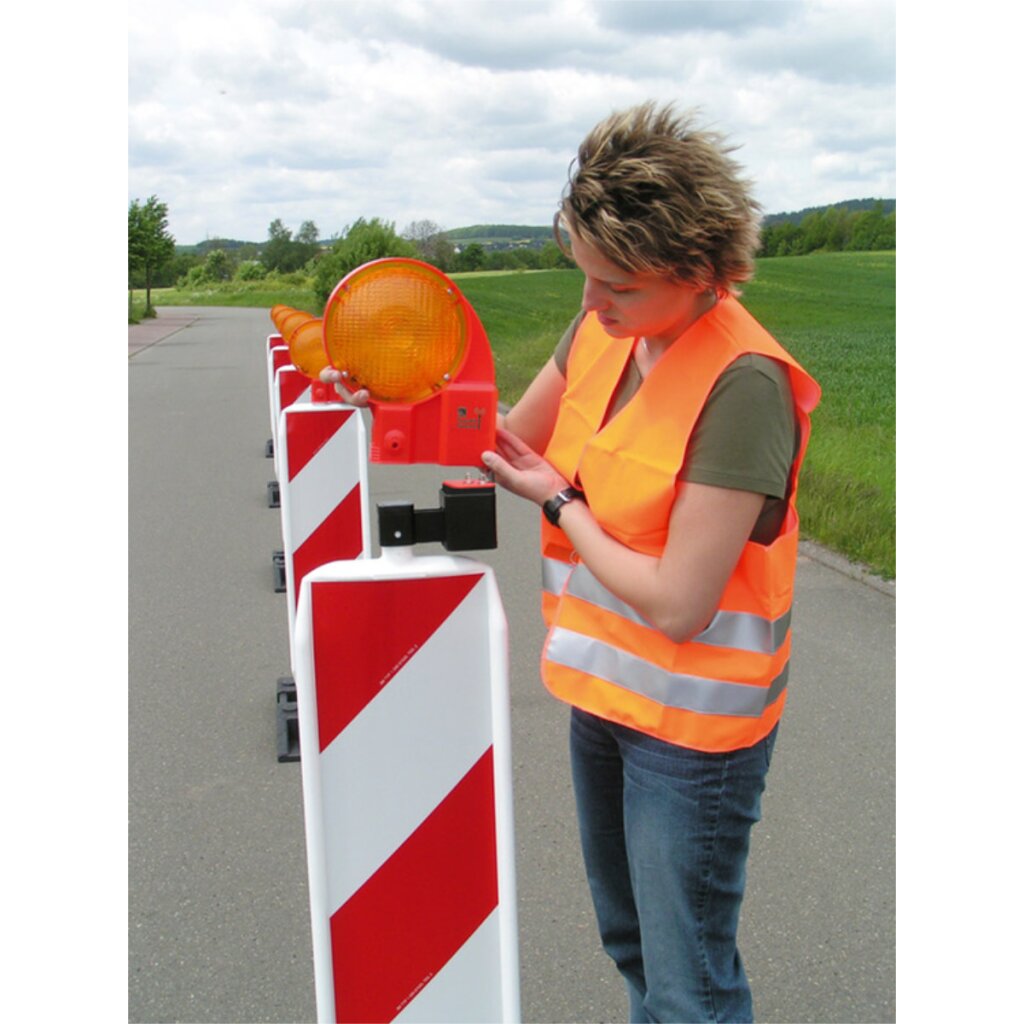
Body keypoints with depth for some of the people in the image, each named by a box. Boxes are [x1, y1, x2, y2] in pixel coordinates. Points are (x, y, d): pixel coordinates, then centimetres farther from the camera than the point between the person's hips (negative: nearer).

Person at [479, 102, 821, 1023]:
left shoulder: (742, 385, -27)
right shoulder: (602, 329, -3)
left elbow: (677, 604, -27)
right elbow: (514, 441, 9)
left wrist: (560, 504, -15)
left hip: (690, 725, -7)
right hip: (602, 690, 8)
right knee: (628, 937, 26)